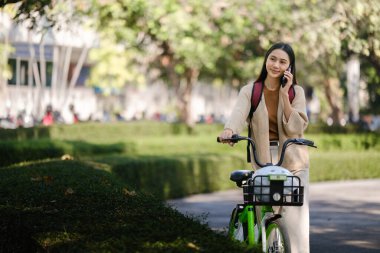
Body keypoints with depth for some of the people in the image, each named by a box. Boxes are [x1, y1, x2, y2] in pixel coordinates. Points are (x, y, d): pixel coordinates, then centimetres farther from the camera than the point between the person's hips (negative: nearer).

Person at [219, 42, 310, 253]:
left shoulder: (296, 92, 3)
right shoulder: (249, 91, 1)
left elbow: (295, 128, -9)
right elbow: (238, 114, -20)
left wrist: (285, 95, -13)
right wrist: (228, 130, -41)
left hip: (293, 162, -1)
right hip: (263, 161, 1)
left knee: (295, 218, -9)